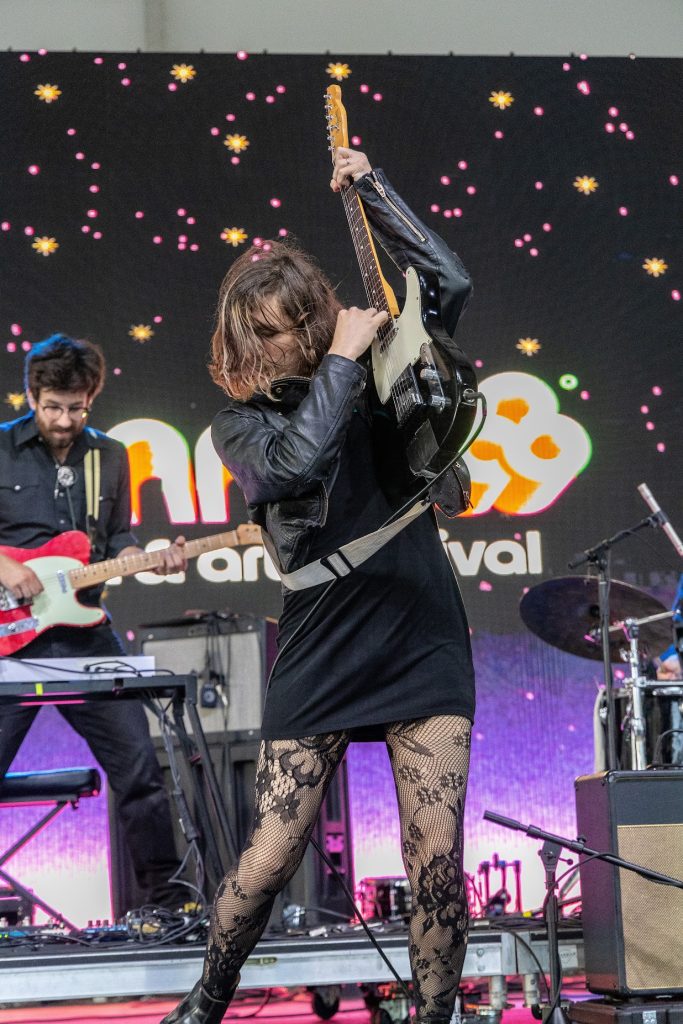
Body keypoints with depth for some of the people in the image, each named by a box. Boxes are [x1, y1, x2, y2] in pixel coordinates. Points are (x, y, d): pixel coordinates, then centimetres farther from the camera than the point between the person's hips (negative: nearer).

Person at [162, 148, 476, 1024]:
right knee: (269, 859, -1)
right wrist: (341, 360, -12)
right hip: (321, 650, -1)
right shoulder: (242, 423, 3)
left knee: (437, 863, -5)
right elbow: (297, 461, -19)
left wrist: (367, 187, 4)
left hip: (424, 643, 1)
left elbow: (450, 280, 3)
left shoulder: (380, 382, 9)